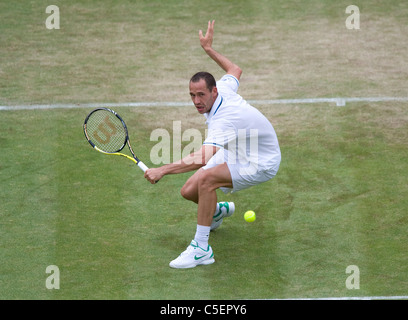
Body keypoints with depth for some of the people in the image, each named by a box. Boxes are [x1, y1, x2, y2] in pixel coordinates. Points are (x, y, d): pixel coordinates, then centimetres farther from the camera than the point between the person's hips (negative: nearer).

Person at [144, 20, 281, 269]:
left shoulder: (223, 120, -37)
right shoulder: (224, 89, -12)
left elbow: (202, 159, -50)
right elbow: (235, 70, 12)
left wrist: (162, 170, -52)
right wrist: (209, 49, 16)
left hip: (261, 163, -9)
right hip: (234, 154, 9)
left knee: (206, 178, -34)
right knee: (189, 191, 2)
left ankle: (201, 249, -26)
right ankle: (218, 211, 39)